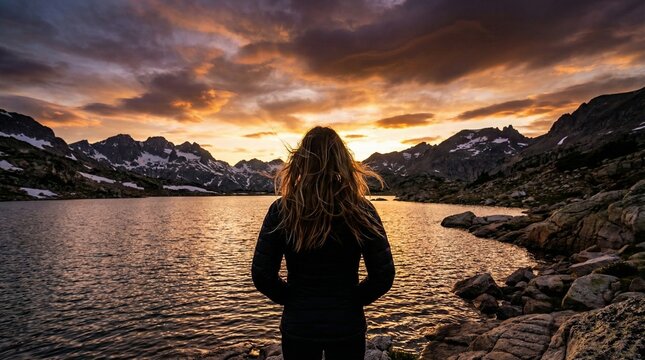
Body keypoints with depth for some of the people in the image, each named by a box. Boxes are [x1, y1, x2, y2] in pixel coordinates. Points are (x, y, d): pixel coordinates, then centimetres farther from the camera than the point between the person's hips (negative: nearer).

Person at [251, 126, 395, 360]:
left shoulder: (281, 211, -14)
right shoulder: (361, 210, -14)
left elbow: (262, 275, -11)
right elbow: (383, 277, -12)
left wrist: (294, 300, 4)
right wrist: (351, 301, 3)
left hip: (297, 325, 0)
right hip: (347, 325, 0)